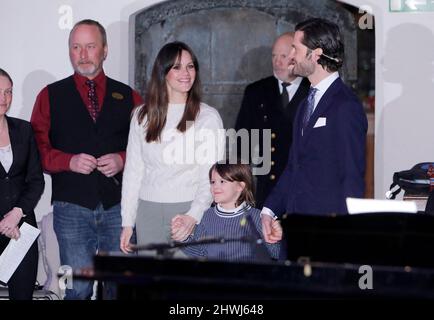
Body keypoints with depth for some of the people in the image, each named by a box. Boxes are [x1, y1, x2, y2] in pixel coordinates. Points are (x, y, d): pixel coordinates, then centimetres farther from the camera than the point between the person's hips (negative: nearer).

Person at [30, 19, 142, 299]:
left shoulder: (128, 97, 12)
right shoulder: (51, 96, 9)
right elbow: (38, 148, 4)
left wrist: (123, 159, -9)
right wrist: (69, 161, -12)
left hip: (119, 205, 1)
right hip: (72, 206, -1)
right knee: (78, 289, -4)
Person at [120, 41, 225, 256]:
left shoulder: (208, 117, 1)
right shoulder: (142, 116, 10)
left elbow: (212, 177, -4)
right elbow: (133, 171, 11)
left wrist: (193, 216, -18)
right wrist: (127, 223, 6)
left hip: (188, 210, -3)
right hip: (149, 212, 3)